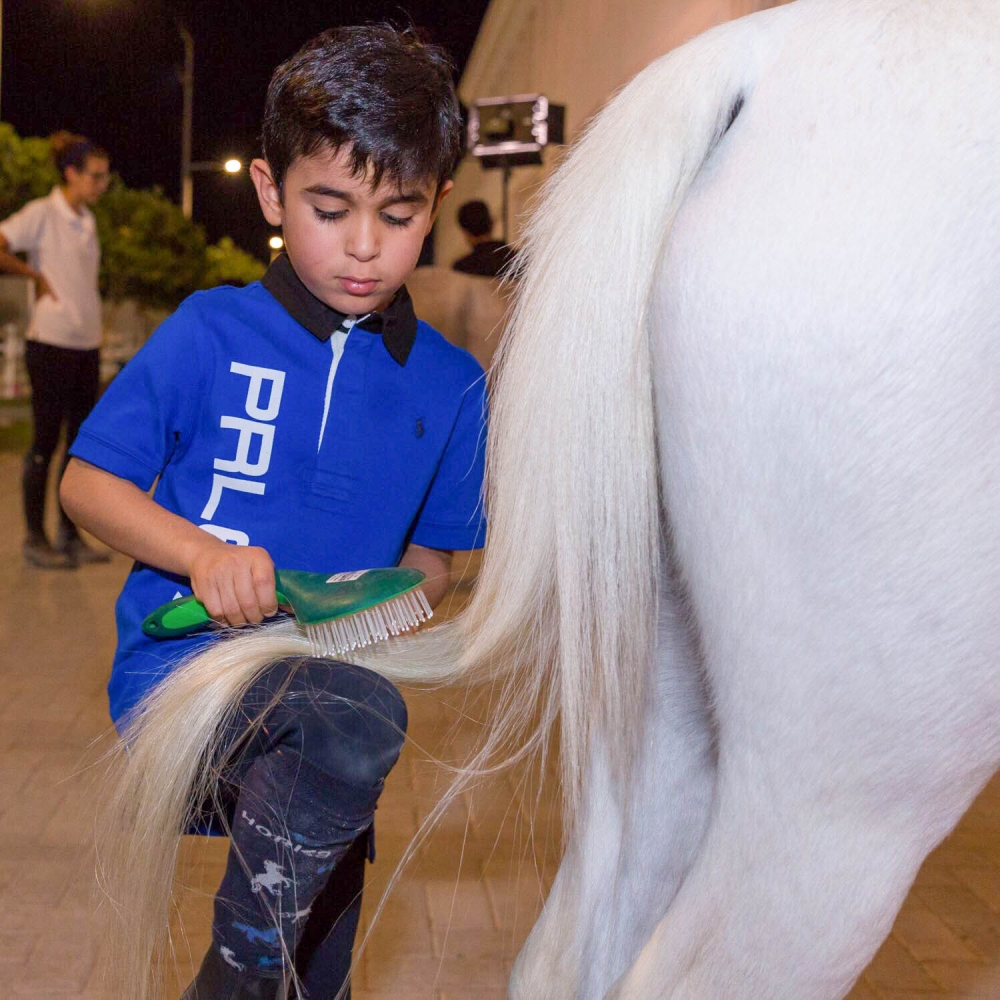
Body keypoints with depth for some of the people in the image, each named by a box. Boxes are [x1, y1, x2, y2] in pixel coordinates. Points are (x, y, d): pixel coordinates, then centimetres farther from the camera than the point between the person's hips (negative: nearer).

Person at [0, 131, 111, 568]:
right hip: (52, 346, -7)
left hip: (87, 346, 7)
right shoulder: (41, 214, -9)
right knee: (45, 441, -1)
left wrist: (96, 331, 12)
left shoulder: (87, 220, 14)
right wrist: (35, 275, -12)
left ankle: (69, 534, 18)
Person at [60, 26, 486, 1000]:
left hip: (331, 675, 4)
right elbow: (86, 482, -2)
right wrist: (202, 553, -18)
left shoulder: (450, 385, 3)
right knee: (361, 716, -35)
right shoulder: (211, 333, -4)